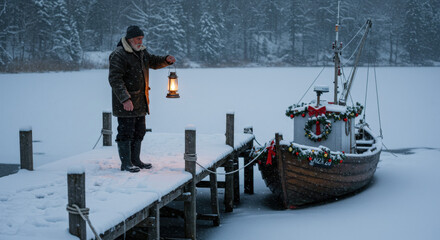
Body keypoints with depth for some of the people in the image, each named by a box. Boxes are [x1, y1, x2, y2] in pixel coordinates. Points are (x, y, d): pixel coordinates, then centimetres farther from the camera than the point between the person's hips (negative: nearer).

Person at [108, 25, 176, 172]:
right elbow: (115, 79, -22)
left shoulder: (140, 52, 12)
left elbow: (153, 62, 28)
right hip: (125, 103, -9)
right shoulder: (119, 55, -16)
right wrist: (125, 99, -30)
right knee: (126, 132, -5)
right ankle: (126, 163, 2)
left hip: (140, 102, 9)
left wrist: (167, 60, 5)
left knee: (139, 131, 15)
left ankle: (135, 160, 26)